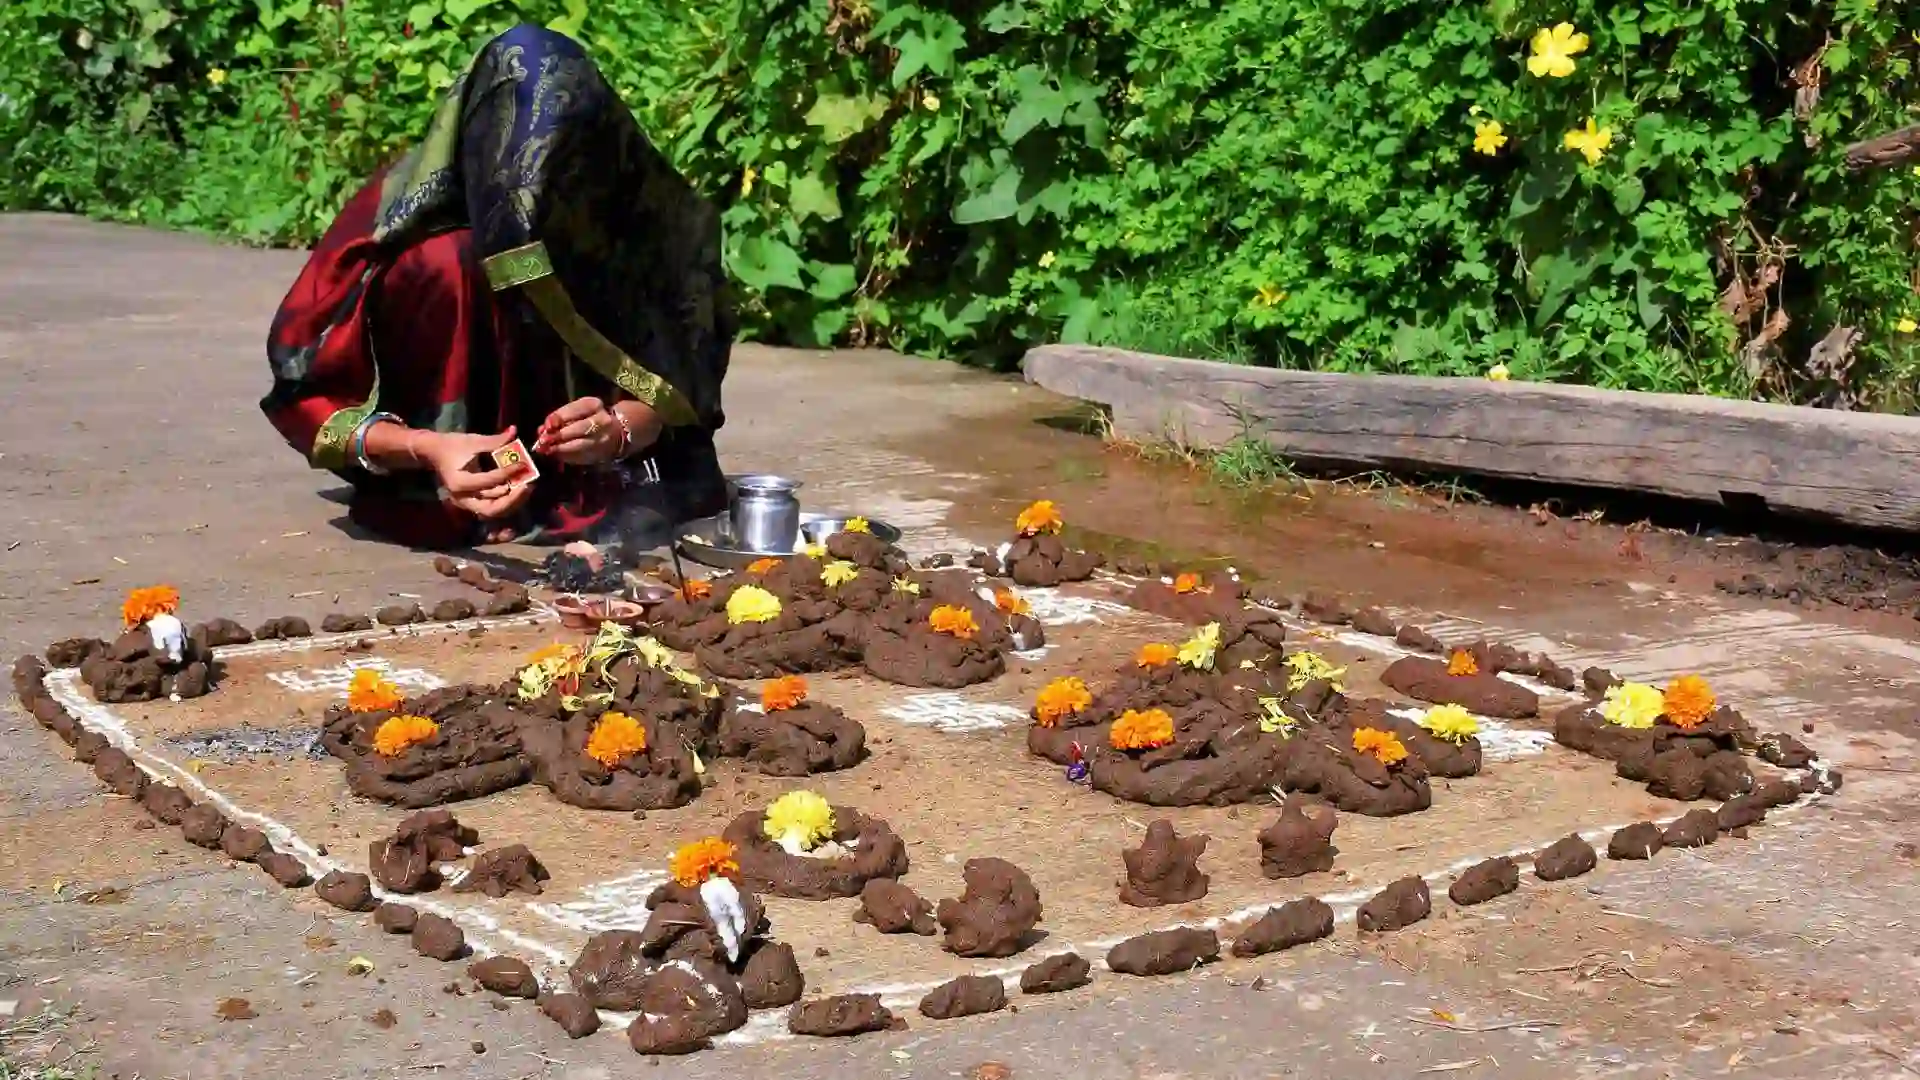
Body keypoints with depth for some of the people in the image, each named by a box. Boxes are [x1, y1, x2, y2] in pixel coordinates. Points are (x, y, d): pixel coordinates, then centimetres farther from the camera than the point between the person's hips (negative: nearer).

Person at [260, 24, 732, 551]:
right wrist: (426, 450, -36)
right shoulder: (406, 214, -24)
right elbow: (306, 393, -17)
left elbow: (678, 385, -13)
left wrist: (620, 427, -36)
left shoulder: (643, 208, -21)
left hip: (592, 481, 4)